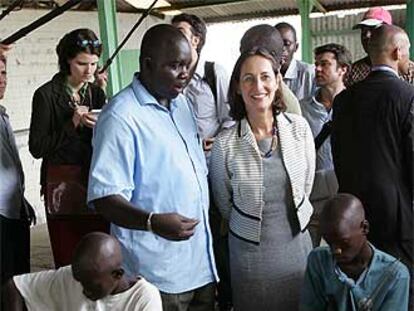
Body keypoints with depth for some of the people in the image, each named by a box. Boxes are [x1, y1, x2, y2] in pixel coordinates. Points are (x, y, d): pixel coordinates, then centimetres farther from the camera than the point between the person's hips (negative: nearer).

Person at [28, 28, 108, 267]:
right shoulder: (47, 95, -4)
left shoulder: (96, 93, 10)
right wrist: (73, 123, -14)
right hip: (63, 185, -4)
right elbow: (37, 148, -7)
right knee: (69, 260, -1)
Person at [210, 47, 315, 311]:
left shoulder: (299, 127, -7)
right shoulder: (225, 144, -15)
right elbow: (224, 204, 0)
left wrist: (289, 218, 12)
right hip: (250, 249, -2)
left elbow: (306, 185, 6)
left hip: (297, 242, 3)